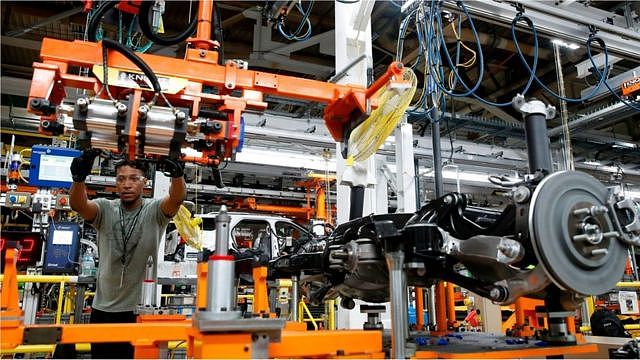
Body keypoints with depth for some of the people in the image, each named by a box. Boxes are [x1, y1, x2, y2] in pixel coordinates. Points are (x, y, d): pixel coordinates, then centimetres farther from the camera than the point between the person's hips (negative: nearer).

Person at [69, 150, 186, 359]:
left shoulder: (155, 211, -5)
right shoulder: (105, 210, 0)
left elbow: (177, 198, -25)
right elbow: (78, 204, -19)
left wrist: (177, 175, -47)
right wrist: (79, 177, -41)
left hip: (141, 309, -2)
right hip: (104, 309, 3)